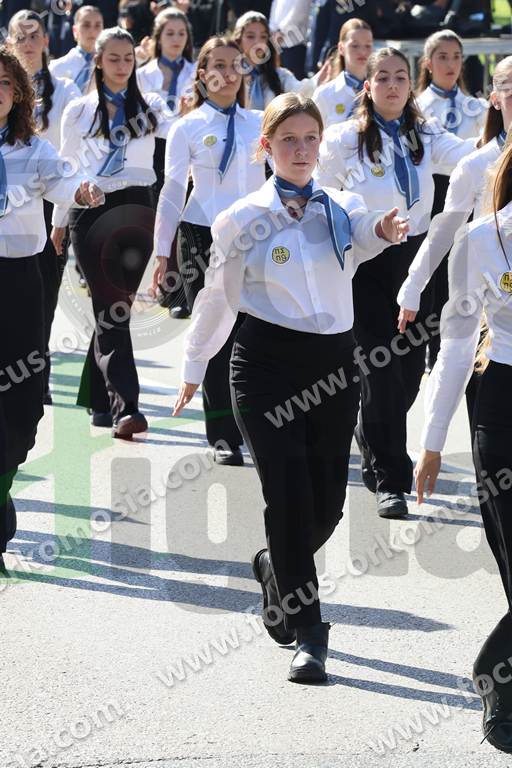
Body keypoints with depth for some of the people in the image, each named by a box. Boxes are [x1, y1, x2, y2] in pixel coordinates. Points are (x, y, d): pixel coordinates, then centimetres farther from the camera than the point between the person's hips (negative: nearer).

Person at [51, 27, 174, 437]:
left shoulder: (149, 107, 8)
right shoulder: (79, 111, 9)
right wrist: (60, 220, 17)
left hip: (134, 207, 1)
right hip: (90, 209, -1)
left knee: (114, 307, 5)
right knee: (112, 309, -8)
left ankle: (98, 396, 22)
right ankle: (124, 406, -16)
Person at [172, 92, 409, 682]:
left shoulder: (341, 208, 8)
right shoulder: (243, 219, 2)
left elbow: (366, 236, -12)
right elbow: (216, 298, 11)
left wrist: (386, 231, -35)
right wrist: (193, 369, 17)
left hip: (333, 365, 3)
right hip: (268, 363, -3)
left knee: (327, 505, 4)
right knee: (290, 497, -11)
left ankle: (276, 569, 37)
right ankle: (308, 635, -4)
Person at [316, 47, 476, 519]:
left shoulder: (425, 137, 4)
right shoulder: (344, 140, -5)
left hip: (414, 258, 4)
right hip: (366, 264, -4)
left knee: (411, 366, 9)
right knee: (381, 366, -8)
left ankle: (372, 438, 39)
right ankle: (391, 480, -1)